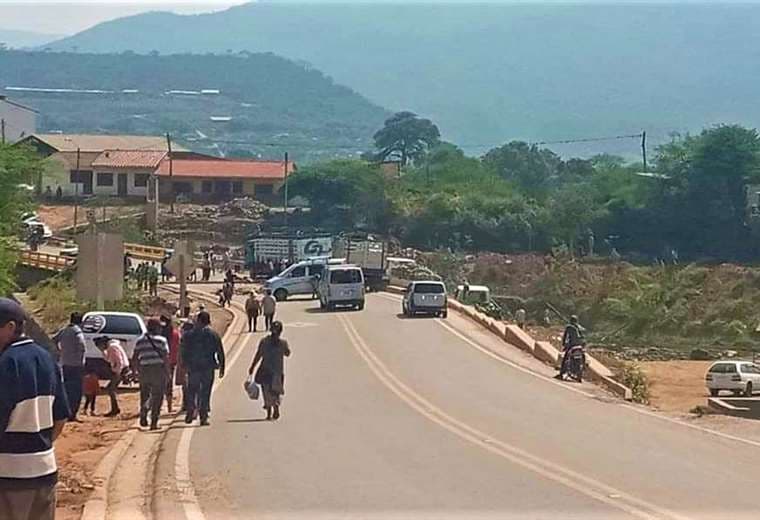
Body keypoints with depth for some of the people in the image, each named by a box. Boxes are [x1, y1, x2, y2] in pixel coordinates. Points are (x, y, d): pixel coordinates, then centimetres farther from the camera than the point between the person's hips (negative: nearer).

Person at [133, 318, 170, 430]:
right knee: (157, 396, 4)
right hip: (158, 369, -3)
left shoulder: (140, 340, 10)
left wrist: (138, 369, 19)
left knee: (144, 394, 18)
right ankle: (154, 422, 0)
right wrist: (167, 372, -2)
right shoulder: (162, 340, -1)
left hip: (144, 370, 3)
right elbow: (166, 357, -8)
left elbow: (134, 359, 7)